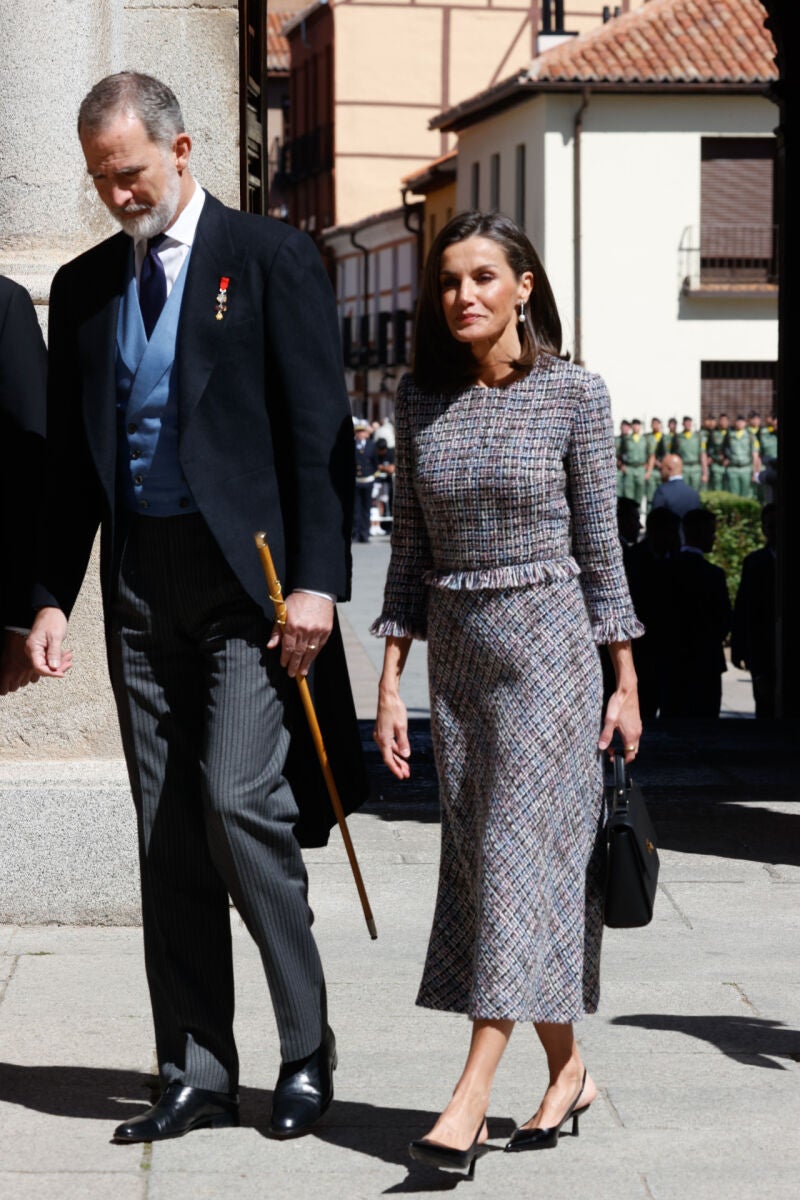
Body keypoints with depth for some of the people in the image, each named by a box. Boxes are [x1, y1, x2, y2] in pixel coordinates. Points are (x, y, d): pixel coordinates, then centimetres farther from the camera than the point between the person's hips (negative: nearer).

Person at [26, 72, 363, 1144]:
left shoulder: (270, 259, -1)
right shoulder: (84, 284, 13)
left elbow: (319, 431, -5)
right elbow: (69, 454, 16)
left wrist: (317, 579, -12)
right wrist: (52, 594, 8)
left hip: (249, 573, -5)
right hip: (140, 583, 5)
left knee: (237, 798, -14)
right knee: (167, 832, 5)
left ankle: (307, 1049, 2)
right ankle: (197, 1076, 12)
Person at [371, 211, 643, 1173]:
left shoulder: (573, 393, -4)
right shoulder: (420, 399, 6)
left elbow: (599, 544, -1)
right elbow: (410, 549, 9)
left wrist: (626, 682, 0)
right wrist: (390, 681, 5)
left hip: (548, 640, -5)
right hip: (456, 651, 5)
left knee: (519, 852, -9)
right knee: (485, 863, 7)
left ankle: (472, 1095, -12)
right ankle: (567, 1069, 20)